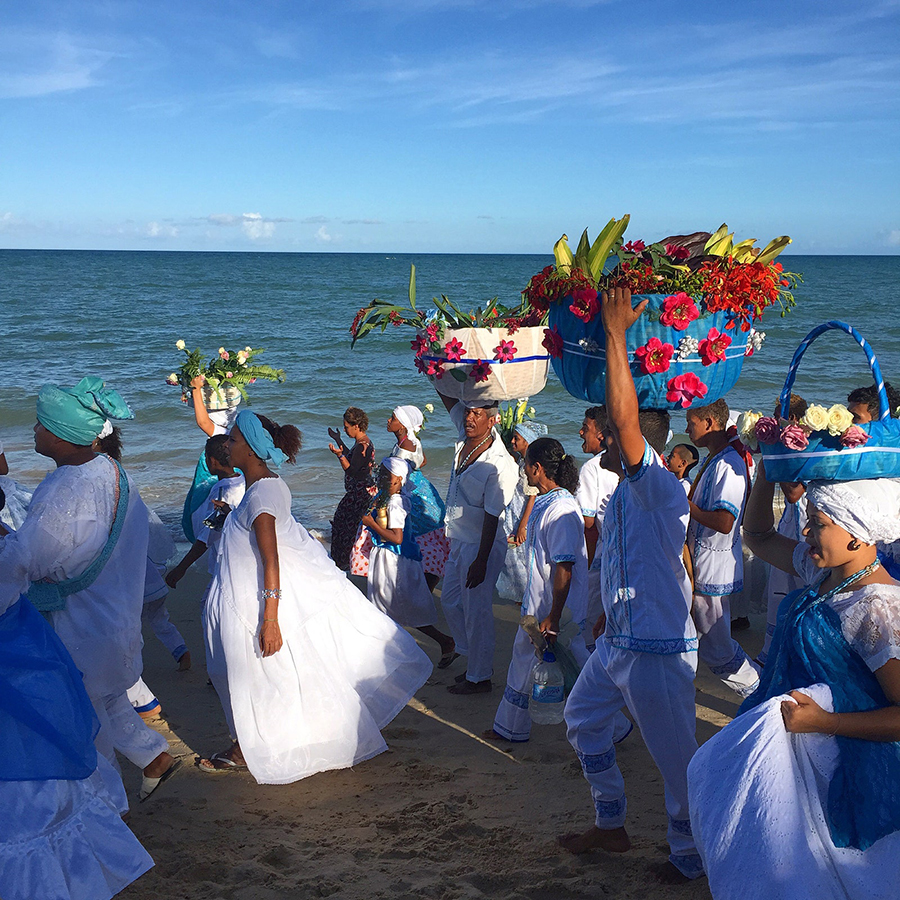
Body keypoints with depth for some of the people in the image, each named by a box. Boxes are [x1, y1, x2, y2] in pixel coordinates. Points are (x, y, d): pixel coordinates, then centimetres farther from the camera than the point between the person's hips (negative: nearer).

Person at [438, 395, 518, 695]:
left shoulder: (501, 465, -23)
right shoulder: (466, 436, -2)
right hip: (458, 541, 9)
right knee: (451, 601, 18)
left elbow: (492, 517, -22)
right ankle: (476, 661, 33)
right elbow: (449, 399, 7)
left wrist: (481, 561, -20)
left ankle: (479, 677, 17)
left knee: (476, 611, 1)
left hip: (480, 545, -9)